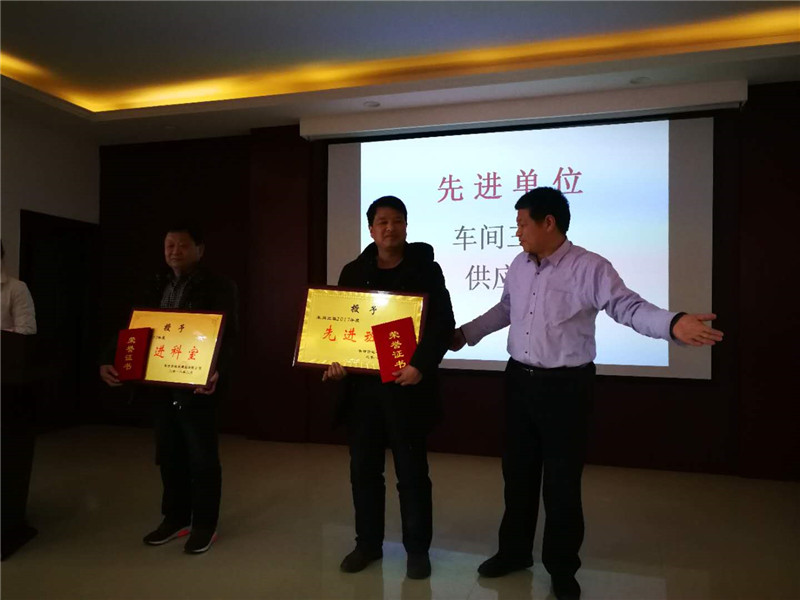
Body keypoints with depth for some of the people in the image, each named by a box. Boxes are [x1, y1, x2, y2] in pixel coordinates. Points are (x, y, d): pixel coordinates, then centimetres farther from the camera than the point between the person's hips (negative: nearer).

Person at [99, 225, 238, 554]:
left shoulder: (218, 288, -7)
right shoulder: (155, 288, 12)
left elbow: (228, 337, -15)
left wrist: (216, 373, -32)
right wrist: (109, 362, -5)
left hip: (197, 387, -6)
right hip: (160, 386, 6)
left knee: (202, 458, 5)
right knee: (169, 456, 15)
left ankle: (204, 524, 19)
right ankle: (175, 519, 31)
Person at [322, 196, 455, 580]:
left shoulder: (425, 269, -3)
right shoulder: (353, 272, 8)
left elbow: (443, 325, -8)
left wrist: (421, 366, -21)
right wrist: (333, 361, -6)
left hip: (406, 385, -3)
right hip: (361, 385, 4)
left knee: (412, 472, 6)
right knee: (363, 469, 13)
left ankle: (417, 549, 22)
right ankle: (368, 543, 30)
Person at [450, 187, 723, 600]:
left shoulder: (589, 268, -14)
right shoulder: (519, 265, 6)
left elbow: (629, 308, -22)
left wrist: (673, 323, -41)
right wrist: (465, 334, 25)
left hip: (565, 386, -6)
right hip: (519, 380, 6)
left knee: (562, 481, 7)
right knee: (517, 472, 18)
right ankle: (514, 551, 38)